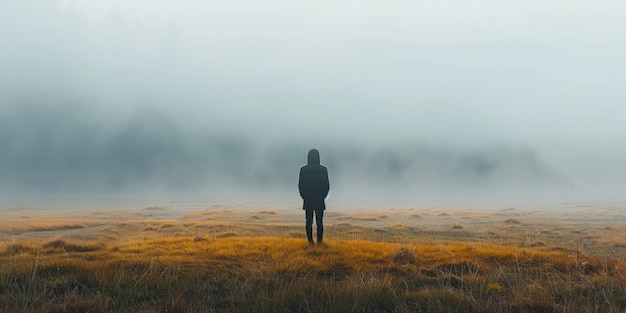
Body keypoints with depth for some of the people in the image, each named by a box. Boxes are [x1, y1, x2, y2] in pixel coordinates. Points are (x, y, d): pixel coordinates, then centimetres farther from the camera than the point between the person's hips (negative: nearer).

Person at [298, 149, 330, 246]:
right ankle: (319, 242, 4)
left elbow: (300, 186, -2)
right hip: (320, 201, 0)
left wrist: (304, 197, 9)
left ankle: (310, 242, 6)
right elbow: (327, 186, -2)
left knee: (309, 222, 7)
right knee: (319, 222, 5)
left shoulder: (303, 169, -5)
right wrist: (322, 197, 9)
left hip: (308, 201, 0)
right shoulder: (323, 169, -5)